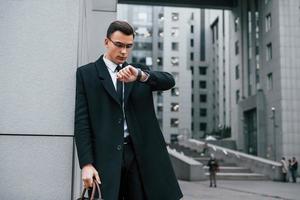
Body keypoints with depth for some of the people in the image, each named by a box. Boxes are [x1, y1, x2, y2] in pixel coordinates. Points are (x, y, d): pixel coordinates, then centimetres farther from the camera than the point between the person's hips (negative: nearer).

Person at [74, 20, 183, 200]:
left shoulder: (140, 72, 15)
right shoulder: (86, 73, 6)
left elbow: (169, 81, -3)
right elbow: (82, 120, 0)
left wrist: (139, 75, -22)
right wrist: (87, 163, -9)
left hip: (141, 153, 2)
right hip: (106, 156, -2)